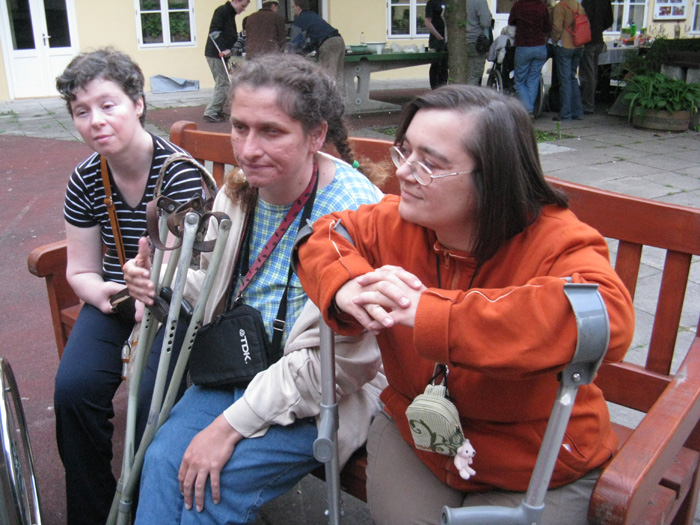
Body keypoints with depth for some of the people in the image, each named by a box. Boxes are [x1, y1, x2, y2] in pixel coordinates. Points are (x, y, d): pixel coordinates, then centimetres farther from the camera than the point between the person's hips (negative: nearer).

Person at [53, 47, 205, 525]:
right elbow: (80, 271, 5)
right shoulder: (86, 180, -1)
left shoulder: (180, 171, -17)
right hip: (113, 297, 5)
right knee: (73, 389, -18)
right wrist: (100, 292, -17)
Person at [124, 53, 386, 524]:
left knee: (210, 487, -18)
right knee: (163, 458, -15)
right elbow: (213, 287, 14)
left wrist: (232, 423, -19)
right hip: (239, 369, 6)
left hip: (326, 395, -5)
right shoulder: (238, 192, -1)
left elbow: (337, 361, -22)